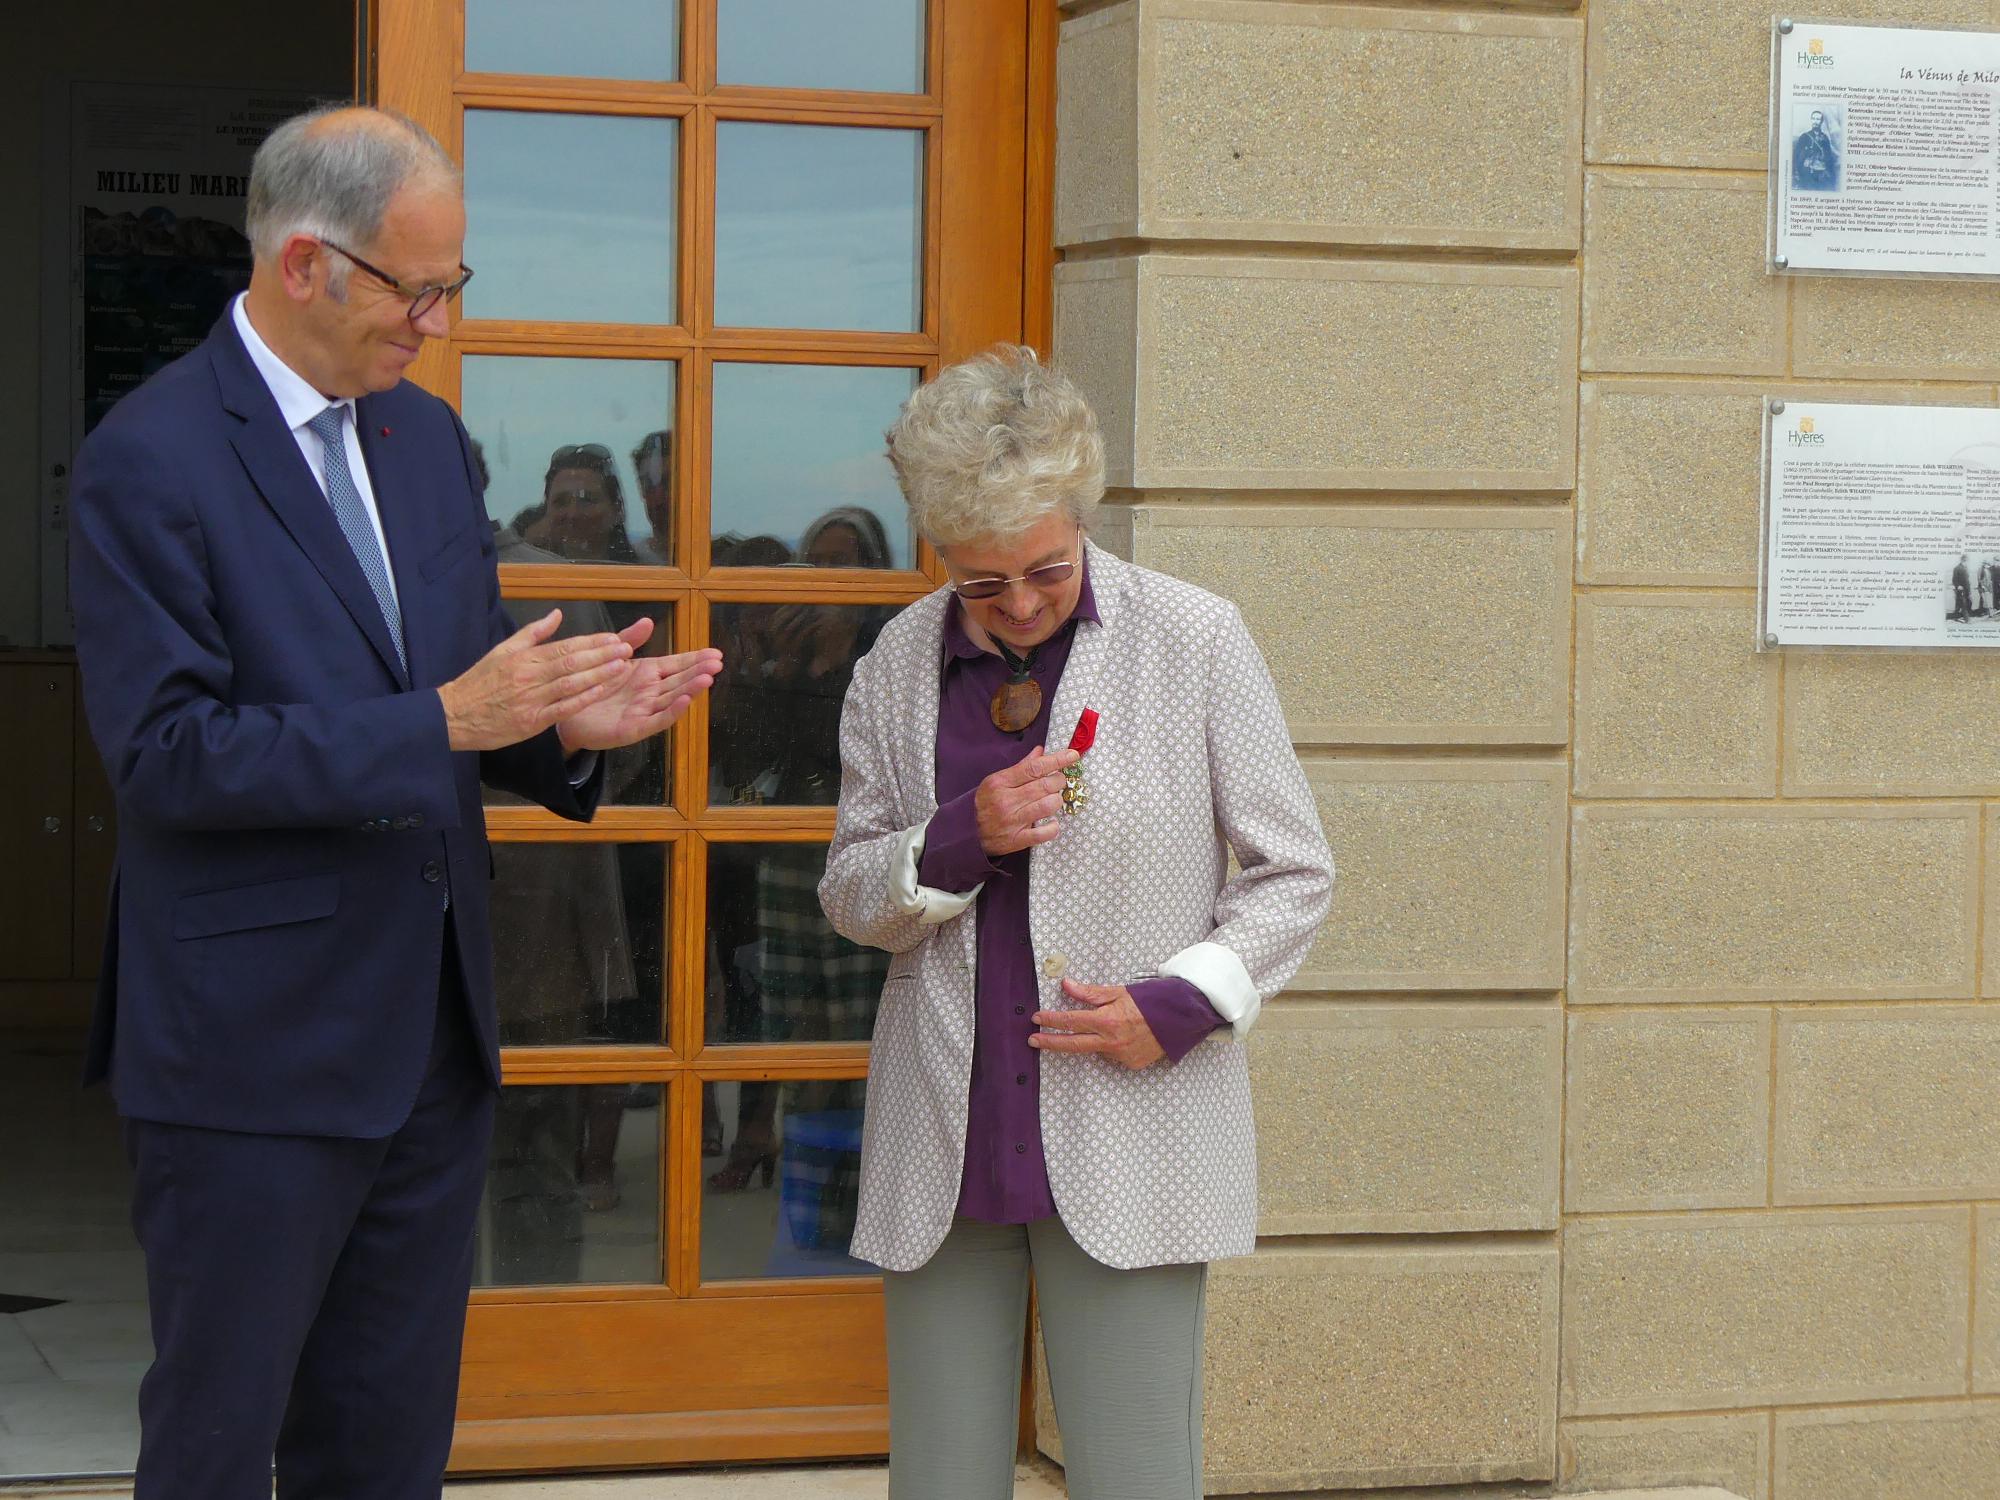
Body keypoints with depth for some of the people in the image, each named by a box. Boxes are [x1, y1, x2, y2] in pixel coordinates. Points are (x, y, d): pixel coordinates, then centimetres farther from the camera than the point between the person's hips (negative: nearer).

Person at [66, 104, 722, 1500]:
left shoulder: (429, 437, 11)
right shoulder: (151, 459, -12)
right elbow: (165, 752, -19)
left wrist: (559, 723, -5)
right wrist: (443, 722, -23)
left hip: (431, 1041, 7)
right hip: (254, 1053, -7)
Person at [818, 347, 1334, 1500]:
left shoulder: (1196, 643, -2)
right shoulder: (902, 663, 8)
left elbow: (1294, 873, 3)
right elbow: (852, 896, 11)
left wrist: (1182, 1004, -13)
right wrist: (963, 839, -10)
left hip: (1128, 1139, -3)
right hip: (945, 1145, 3)